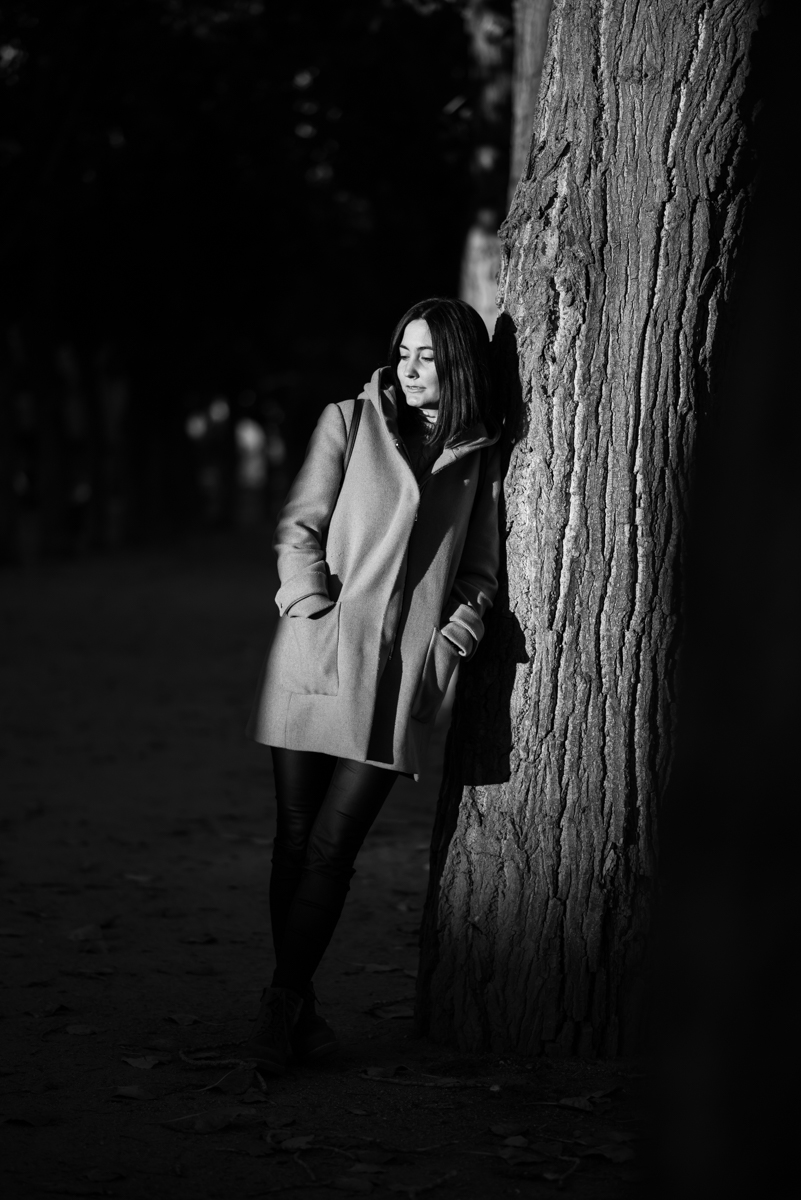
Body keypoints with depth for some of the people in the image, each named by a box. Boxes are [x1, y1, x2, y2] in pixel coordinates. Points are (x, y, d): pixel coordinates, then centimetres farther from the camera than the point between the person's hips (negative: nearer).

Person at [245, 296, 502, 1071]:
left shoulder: (479, 457, 12)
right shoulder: (350, 422, 7)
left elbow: (479, 573, 17)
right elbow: (297, 529, 3)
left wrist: (450, 644, 0)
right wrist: (316, 616, -11)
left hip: (399, 680, 1)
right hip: (318, 660, 0)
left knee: (332, 846, -5)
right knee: (296, 839, 3)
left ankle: (283, 1003, 2)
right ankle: (295, 1007, 12)